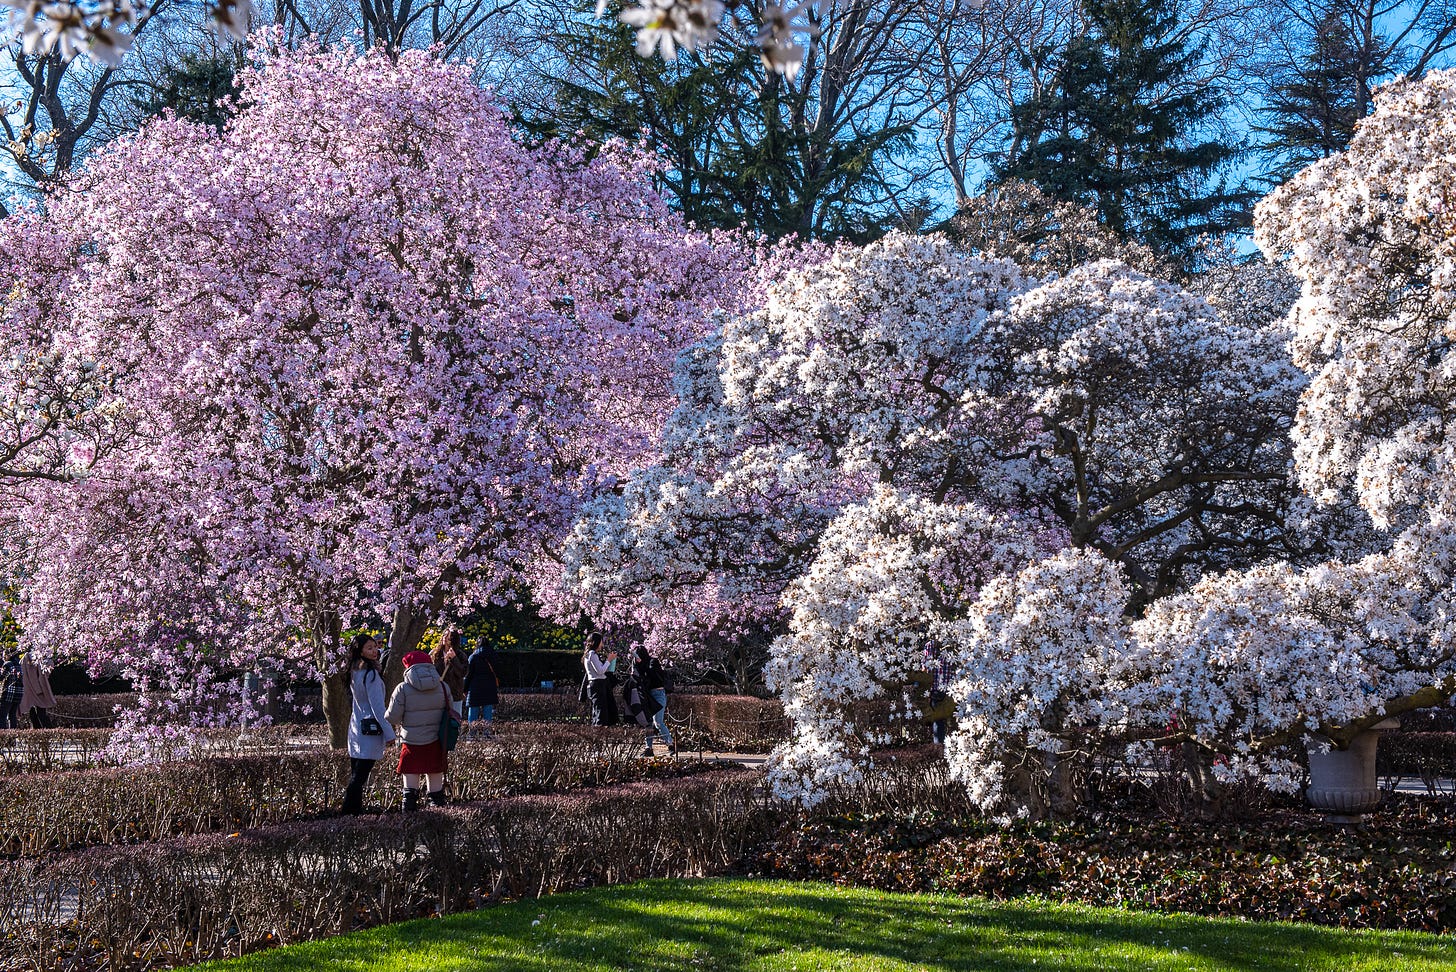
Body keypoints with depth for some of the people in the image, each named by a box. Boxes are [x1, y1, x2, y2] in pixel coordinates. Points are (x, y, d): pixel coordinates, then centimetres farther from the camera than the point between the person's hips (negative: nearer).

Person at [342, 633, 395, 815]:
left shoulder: (355, 671, 8)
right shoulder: (371, 674, -17)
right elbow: (377, 706, -18)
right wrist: (389, 733, -15)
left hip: (356, 726, 9)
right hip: (370, 730, -9)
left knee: (355, 776, 13)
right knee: (360, 777, -7)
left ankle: (353, 810, 19)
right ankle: (351, 812, -8)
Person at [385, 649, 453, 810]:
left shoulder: (403, 689, -9)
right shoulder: (443, 687, 1)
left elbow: (392, 717, -7)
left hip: (412, 742, -3)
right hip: (436, 742, 3)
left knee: (411, 777, 3)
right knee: (435, 779, 11)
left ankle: (409, 808, -1)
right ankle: (438, 803, 16)